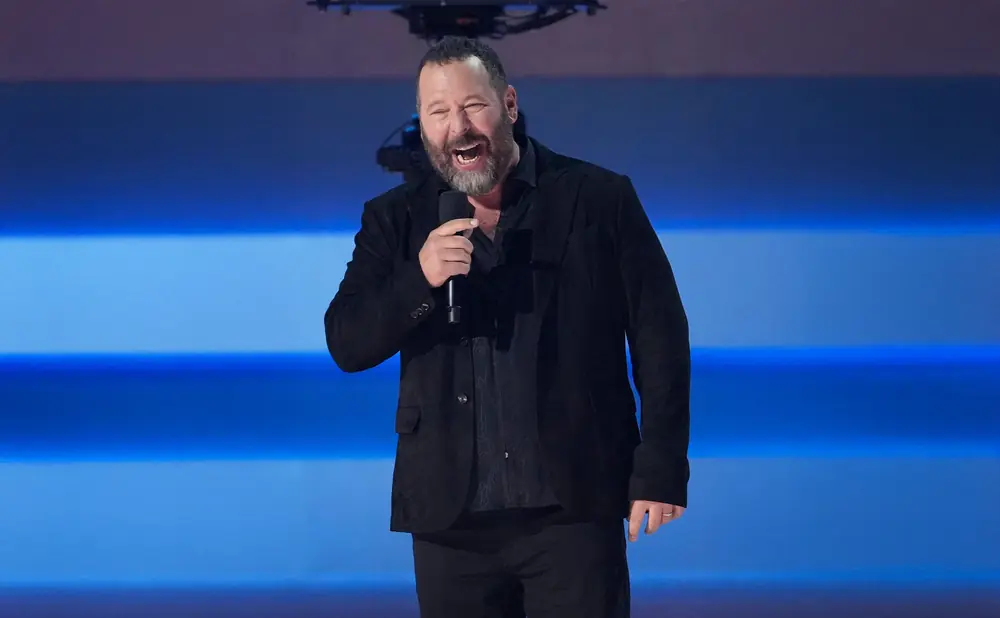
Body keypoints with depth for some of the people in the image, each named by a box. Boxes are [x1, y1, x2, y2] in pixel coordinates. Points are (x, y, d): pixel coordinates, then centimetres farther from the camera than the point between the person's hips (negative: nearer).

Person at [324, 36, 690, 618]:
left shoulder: (601, 199, 0)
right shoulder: (395, 219, 7)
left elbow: (660, 337, 1)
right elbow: (346, 345, 1)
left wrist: (660, 472, -4)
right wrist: (420, 279, -17)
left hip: (573, 506, -2)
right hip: (449, 514, 3)